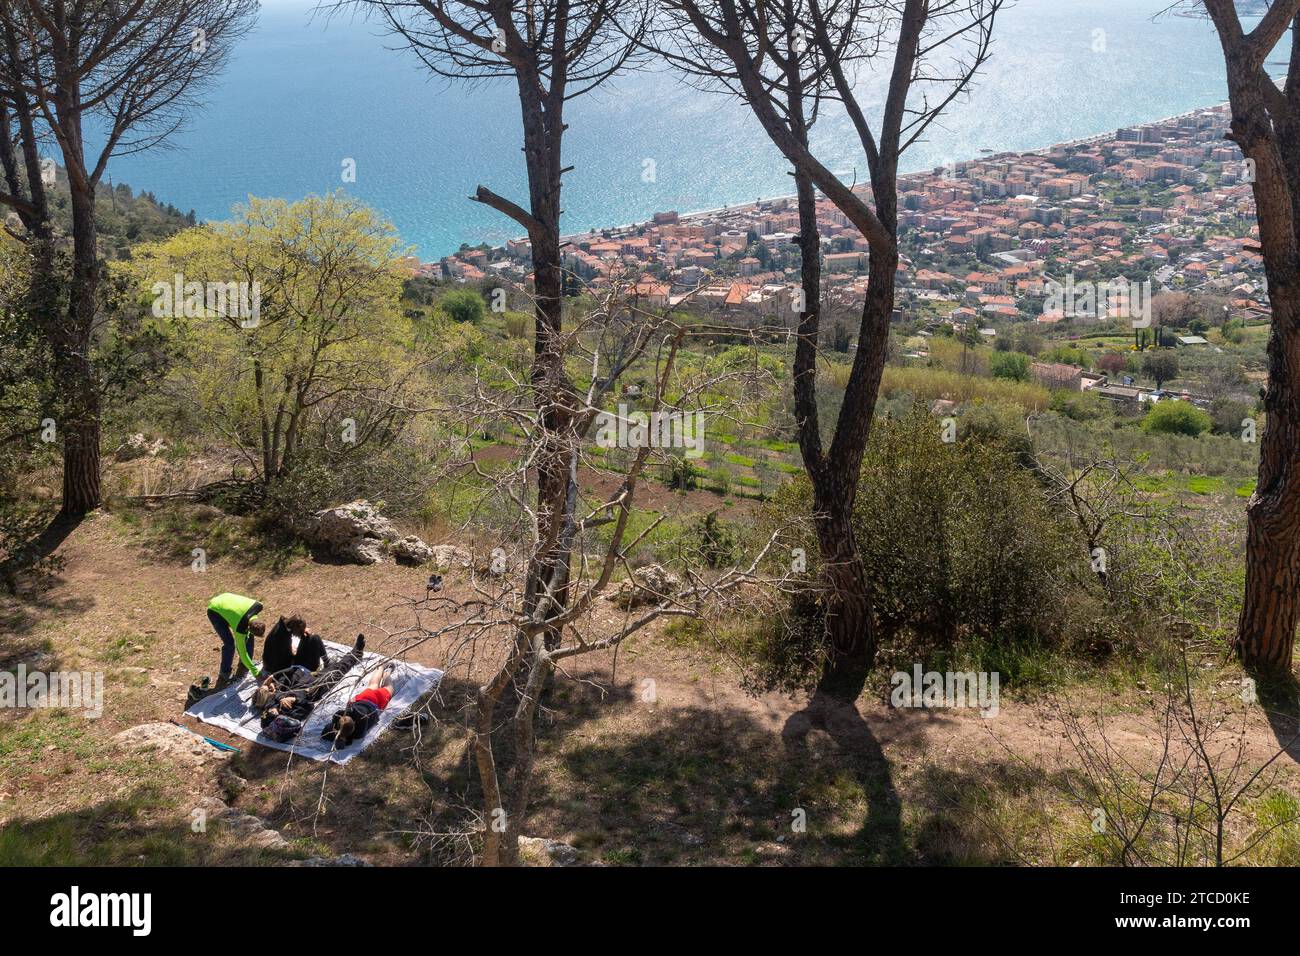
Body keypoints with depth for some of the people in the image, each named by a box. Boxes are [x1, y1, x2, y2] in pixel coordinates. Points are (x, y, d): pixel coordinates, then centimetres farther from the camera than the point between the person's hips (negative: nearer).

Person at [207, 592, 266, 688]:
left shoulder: (258, 606, -28)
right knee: (230, 643, -17)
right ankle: (224, 676, 0)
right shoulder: (240, 627, -40)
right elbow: (242, 652, -30)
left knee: (248, 637, -2)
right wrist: (255, 672, -27)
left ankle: (243, 669, 13)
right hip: (215, 611, -6)